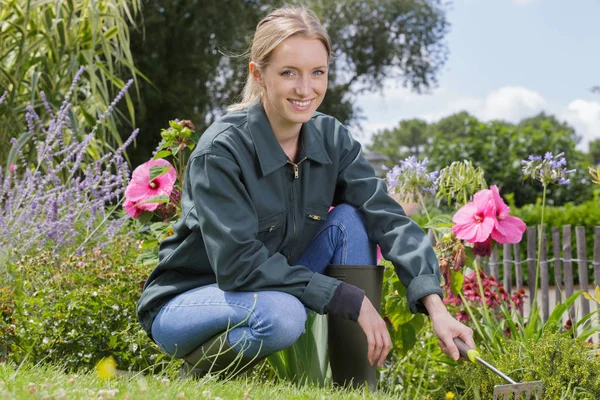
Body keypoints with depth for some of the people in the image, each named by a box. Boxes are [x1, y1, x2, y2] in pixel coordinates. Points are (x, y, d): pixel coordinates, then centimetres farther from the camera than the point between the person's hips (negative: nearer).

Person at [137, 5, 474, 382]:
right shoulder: (221, 150, -24)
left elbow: (389, 219, -15)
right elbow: (238, 263, -28)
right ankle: (202, 362, -5)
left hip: (274, 287, 6)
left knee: (350, 220, -15)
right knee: (282, 315, -36)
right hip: (184, 300, -6)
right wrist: (350, 299, -29)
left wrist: (436, 309, -29)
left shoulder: (331, 138, -7)